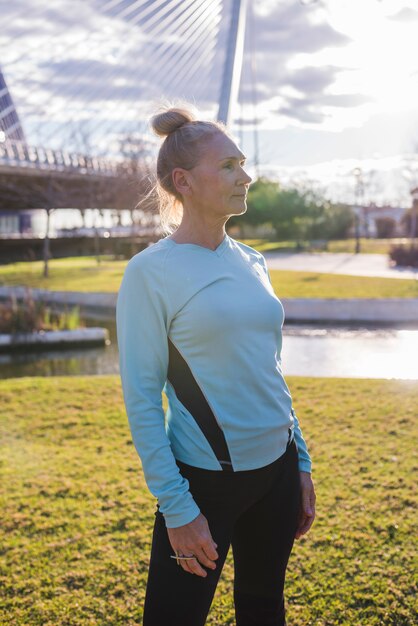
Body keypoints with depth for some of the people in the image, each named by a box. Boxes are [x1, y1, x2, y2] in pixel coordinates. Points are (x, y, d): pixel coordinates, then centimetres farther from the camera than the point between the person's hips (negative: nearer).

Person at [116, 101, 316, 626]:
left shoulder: (252, 263, 5)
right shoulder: (151, 272, -13)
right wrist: (178, 508, -15)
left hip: (276, 468, 6)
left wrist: (300, 463, 14)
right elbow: (141, 400, -14)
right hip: (204, 482, -6)